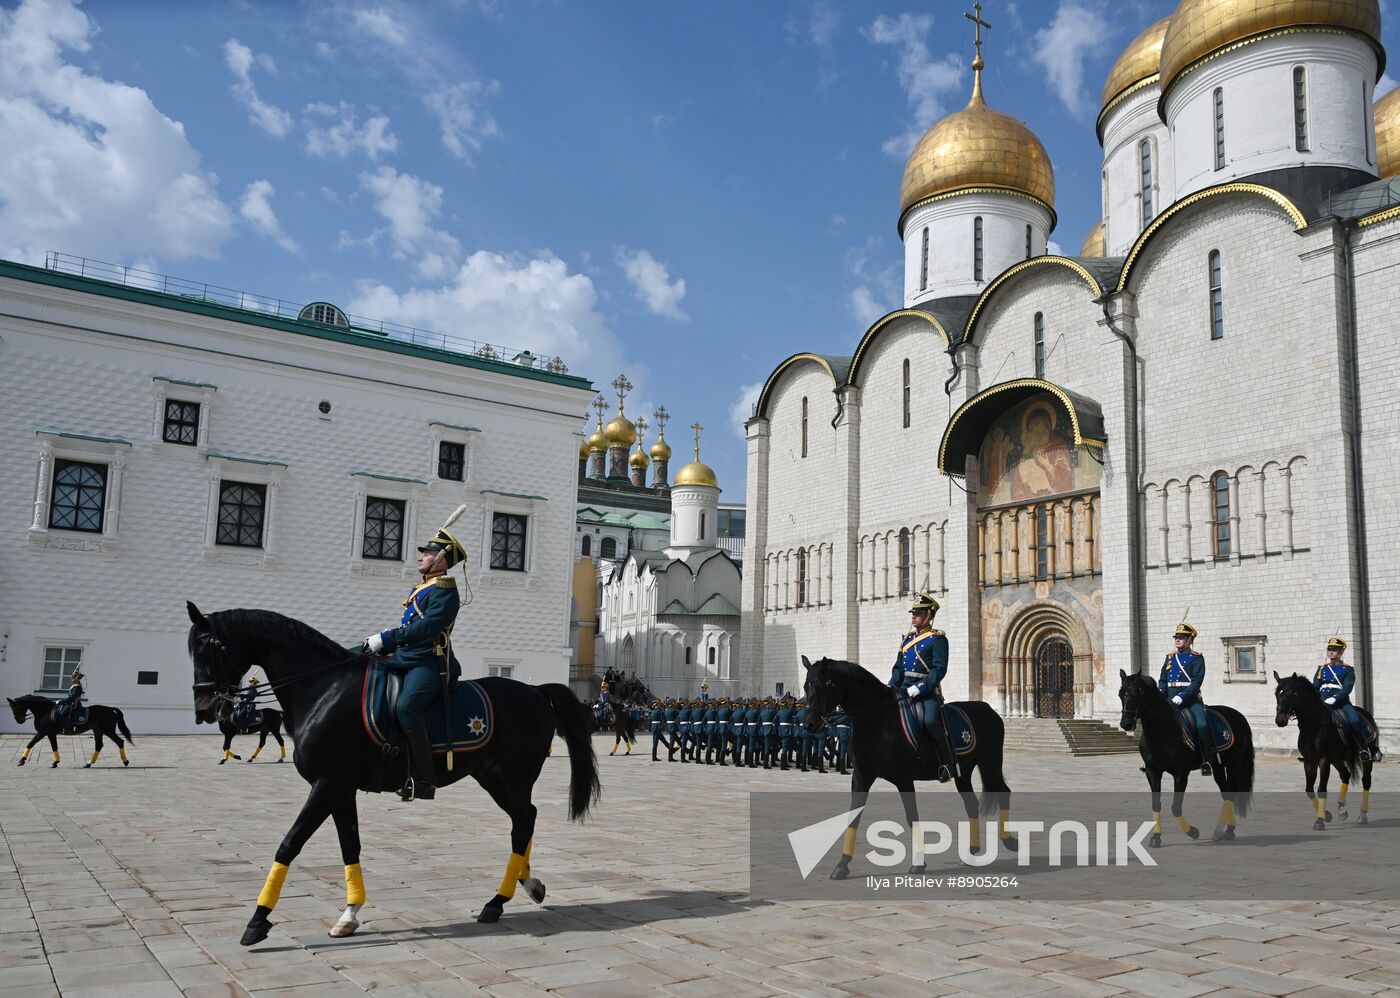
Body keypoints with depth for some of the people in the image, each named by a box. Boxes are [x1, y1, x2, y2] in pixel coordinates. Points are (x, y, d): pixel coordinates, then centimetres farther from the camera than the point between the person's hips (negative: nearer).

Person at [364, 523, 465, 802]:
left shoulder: (444, 590, -6)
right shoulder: (421, 588, 23)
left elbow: (427, 626, -20)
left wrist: (386, 638, -20)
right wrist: (380, 643, 9)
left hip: (428, 662, -11)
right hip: (405, 657, 11)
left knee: (406, 706, -32)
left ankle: (425, 779, -28)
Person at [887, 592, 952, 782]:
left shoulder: (937, 639, -2)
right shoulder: (907, 639, 18)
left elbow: (939, 669, -12)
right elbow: (898, 667, 20)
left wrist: (920, 687, -21)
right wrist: (892, 685, 2)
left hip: (927, 690, -7)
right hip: (904, 689, 7)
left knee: (930, 720, -29)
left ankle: (947, 763, -17)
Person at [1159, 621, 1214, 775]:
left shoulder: (1197, 658, 3)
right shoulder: (1170, 658, 17)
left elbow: (1197, 681, -9)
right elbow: (1162, 680, 15)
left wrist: (1181, 697, -21)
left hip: (1191, 699, -4)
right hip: (1171, 700, 4)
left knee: (1201, 725, -25)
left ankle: (1207, 761, -13)